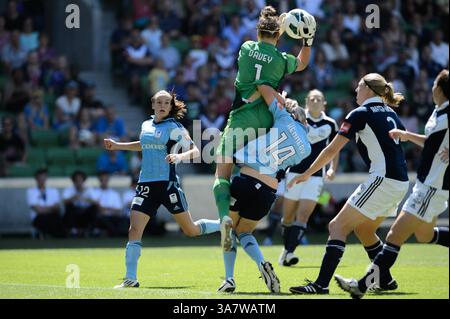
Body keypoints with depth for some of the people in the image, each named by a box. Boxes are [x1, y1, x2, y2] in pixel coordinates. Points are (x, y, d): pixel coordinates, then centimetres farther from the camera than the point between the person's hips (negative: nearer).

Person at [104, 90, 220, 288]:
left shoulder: (174, 127, -4)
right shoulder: (146, 125, 13)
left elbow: (195, 151, -11)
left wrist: (180, 156, -30)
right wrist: (118, 146, 32)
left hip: (168, 183, -5)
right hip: (146, 184, 5)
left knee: (191, 230, 4)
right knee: (134, 229, -11)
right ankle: (130, 278, -10)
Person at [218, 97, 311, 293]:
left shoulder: (285, 119, 1)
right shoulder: (305, 150, 11)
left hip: (246, 180, -4)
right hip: (268, 191, 4)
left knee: (230, 228, 17)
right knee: (244, 232, 24)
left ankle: (229, 279, 3)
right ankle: (262, 263, -6)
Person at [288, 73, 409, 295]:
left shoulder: (360, 114, -5)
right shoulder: (389, 113, 16)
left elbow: (332, 150, -4)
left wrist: (306, 174, 4)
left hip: (383, 180, -8)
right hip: (401, 183, 8)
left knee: (338, 226, -7)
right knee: (363, 229, 24)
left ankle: (321, 284, -16)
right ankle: (386, 280, 27)